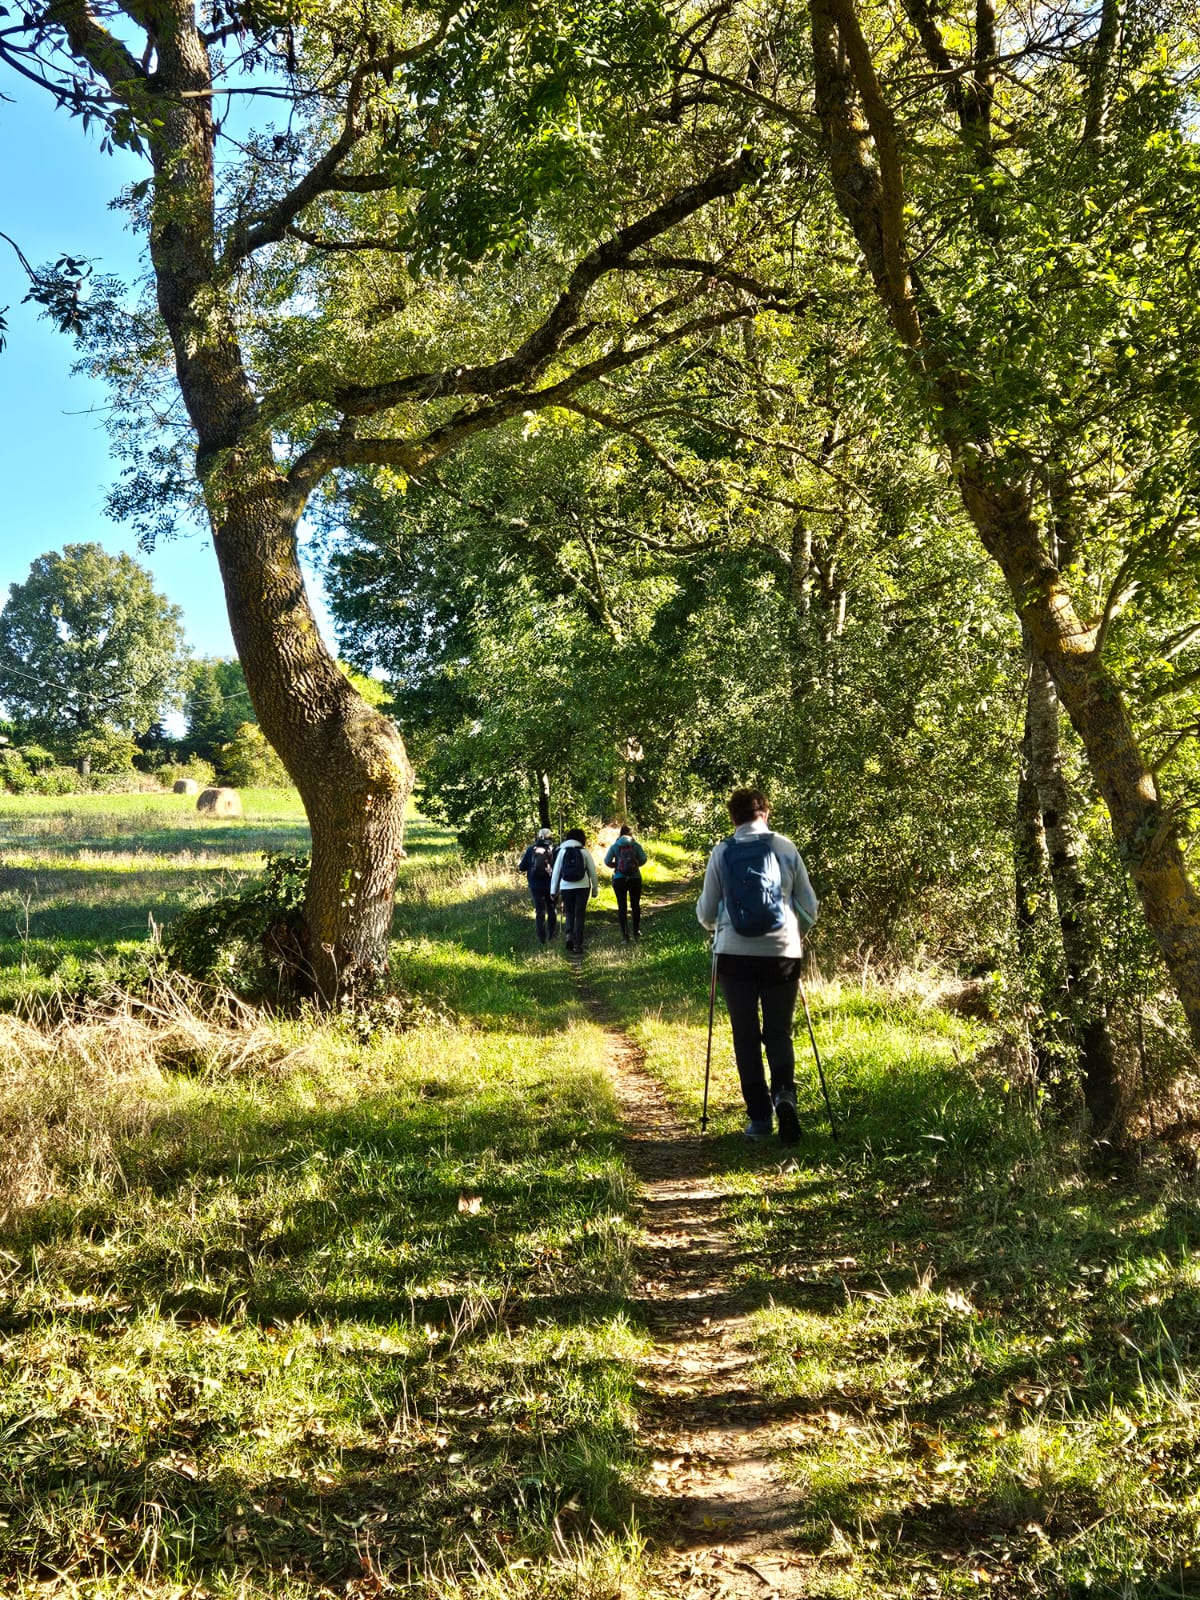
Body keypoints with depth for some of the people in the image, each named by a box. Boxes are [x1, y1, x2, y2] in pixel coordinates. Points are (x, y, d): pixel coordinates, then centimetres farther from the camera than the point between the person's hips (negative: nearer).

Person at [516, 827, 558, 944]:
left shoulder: (530, 850, -5)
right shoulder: (554, 850, -9)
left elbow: (521, 867, -2)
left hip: (536, 886, 0)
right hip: (551, 885, 0)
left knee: (540, 912, 7)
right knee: (551, 910, 18)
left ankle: (541, 938, 3)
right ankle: (551, 934, 21)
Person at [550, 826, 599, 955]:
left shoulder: (562, 851, 2)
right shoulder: (585, 851, -1)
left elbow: (556, 871, 3)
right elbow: (593, 872, 1)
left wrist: (553, 890, 10)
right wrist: (595, 889, 11)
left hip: (566, 887, 1)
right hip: (582, 887, -1)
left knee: (569, 913, 16)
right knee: (579, 915, 5)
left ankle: (569, 935, -8)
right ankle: (577, 945, 2)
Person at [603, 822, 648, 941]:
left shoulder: (614, 845, 0)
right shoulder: (635, 845, 0)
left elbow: (607, 861, -7)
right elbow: (643, 859, -5)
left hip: (619, 879, -1)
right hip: (635, 877, 1)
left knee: (622, 906, 3)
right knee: (635, 905, 15)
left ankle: (625, 934, -1)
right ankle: (636, 931, 21)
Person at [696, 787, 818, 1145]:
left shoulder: (722, 852, 0)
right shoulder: (785, 848, 1)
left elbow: (706, 912, 6)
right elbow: (809, 907, 6)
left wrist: (716, 928, 28)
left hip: (735, 954, 0)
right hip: (782, 953, 0)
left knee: (746, 1036, 9)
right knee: (779, 1033, 12)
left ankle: (759, 1117, 8)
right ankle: (784, 1092, -13)